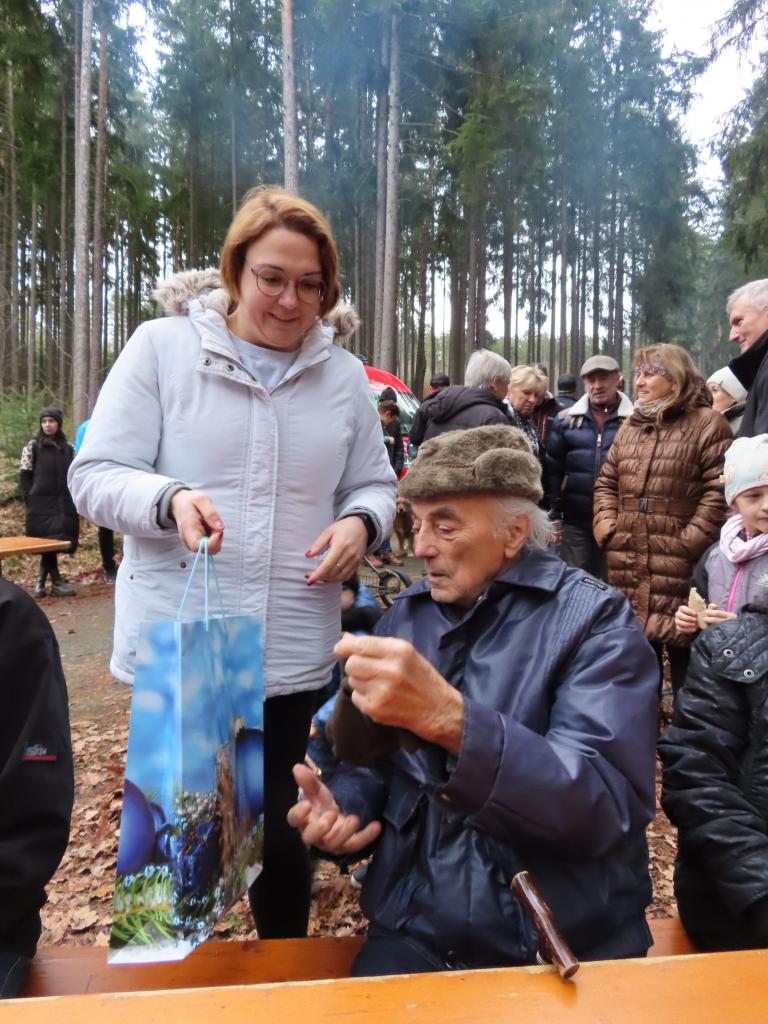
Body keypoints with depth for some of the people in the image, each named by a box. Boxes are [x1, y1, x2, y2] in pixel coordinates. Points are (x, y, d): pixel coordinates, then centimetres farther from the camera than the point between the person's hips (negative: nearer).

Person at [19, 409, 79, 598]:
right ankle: (56, 581, 3)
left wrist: (73, 499, 3)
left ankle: (42, 580, 19)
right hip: (41, 504, -4)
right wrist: (31, 500, -8)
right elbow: (24, 476, -1)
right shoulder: (32, 446, 1)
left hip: (64, 504, 4)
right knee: (49, 541, -5)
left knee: (62, 540, 5)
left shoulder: (68, 448, 11)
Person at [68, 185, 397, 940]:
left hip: (292, 651, 3)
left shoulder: (344, 376, 7)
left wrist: (361, 523, -11)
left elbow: (374, 485, 12)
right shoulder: (161, 347, -2)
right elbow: (95, 476, -4)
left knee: (280, 828, 19)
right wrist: (170, 498, -24)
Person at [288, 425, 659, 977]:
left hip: (565, 945, -2)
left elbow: (606, 805, -21)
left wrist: (449, 718, -33)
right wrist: (342, 807, -10)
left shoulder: (595, 619, -10)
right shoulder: (406, 614, 4)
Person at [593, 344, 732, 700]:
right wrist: (607, 527, 5)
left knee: (685, 662, 2)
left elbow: (720, 489, -12)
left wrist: (690, 541, -16)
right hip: (629, 568, 7)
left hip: (679, 569, -6)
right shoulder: (629, 427, 17)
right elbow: (606, 482, 19)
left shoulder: (707, 423, -4)